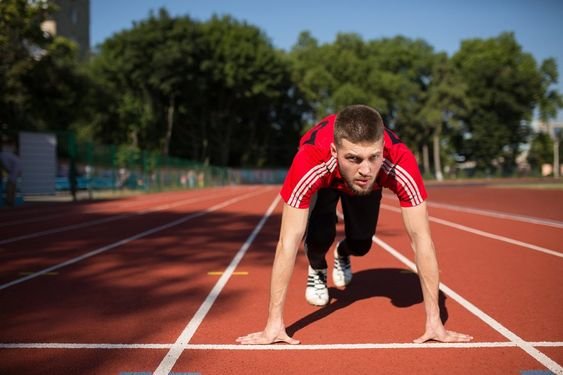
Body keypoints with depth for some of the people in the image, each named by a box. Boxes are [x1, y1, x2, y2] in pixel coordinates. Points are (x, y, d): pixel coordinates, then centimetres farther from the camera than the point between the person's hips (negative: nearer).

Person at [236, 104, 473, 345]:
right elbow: (288, 243, -44)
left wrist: (434, 321, -37)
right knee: (320, 236, -24)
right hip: (324, 178, -1)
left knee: (361, 245, -6)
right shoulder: (309, 162, -48)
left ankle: (342, 255, 34)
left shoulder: (400, 163, -44)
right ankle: (317, 270, 15)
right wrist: (274, 324, -43)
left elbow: (421, 239, -38)